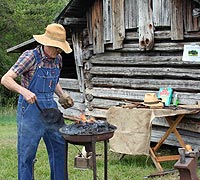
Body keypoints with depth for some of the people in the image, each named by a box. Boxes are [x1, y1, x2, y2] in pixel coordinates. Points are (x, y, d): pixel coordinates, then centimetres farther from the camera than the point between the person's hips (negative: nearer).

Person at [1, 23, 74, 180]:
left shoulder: (57, 59, 6)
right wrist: (24, 91, -33)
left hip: (50, 108, 7)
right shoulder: (30, 56, -14)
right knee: (27, 152, 1)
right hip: (31, 108, -6)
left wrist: (62, 96, 7)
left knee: (60, 148, 11)